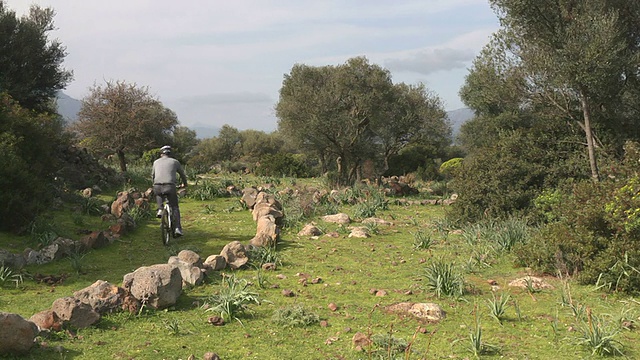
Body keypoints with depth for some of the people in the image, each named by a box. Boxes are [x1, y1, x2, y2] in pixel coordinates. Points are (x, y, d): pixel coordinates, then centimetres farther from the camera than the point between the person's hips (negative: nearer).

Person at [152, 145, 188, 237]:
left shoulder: (156, 162, 19)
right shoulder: (175, 162, 15)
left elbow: (153, 175, 31)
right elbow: (182, 174, 26)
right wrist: (184, 184, 45)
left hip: (157, 187, 2)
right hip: (170, 187, -2)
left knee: (158, 194, 38)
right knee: (175, 207, 12)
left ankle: (160, 210, 18)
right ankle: (178, 228, -1)